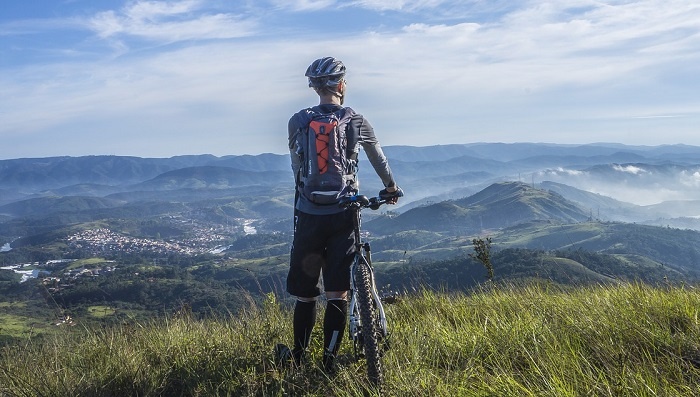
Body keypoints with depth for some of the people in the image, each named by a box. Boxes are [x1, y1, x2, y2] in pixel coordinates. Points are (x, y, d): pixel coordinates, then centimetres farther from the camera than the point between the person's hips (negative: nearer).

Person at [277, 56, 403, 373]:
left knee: (305, 292, 12)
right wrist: (391, 187, 35)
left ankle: (299, 356, 26)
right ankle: (329, 361, 9)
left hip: (309, 214, 0)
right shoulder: (357, 121, 2)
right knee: (337, 293, 6)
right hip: (343, 216, 0)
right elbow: (379, 159, 18)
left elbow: (297, 169, 7)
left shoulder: (298, 121, 0)